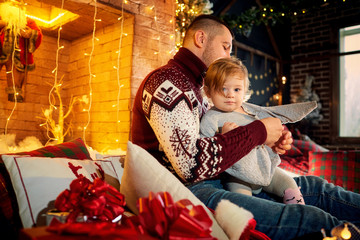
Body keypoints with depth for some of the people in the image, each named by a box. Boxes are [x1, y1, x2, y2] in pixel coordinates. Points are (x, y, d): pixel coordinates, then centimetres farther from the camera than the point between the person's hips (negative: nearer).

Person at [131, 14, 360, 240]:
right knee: (313, 221, -23)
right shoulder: (165, 81, -12)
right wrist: (259, 131, -13)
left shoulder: (193, 88, 21)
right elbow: (192, 164, -24)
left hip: (214, 181, 10)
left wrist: (267, 141, 4)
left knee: (313, 186, 4)